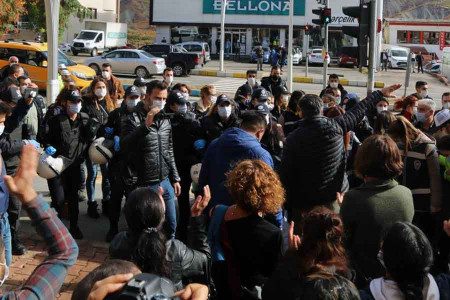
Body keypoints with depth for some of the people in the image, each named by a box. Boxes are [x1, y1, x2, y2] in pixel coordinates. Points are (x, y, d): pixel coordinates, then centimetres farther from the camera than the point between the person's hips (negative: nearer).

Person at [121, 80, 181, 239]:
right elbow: (124, 146, -29)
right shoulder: (134, 119, -11)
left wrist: (175, 178, 16)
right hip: (144, 185, -6)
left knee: (171, 226, 15)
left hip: (165, 183, 6)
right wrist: (146, 125, -33)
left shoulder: (165, 120, 9)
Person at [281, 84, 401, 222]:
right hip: (335, 198, 2)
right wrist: (380, 93, 22)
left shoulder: (292, 139, -11)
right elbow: (359, 110, 7)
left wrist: (289, 205, 3)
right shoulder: (335, 126, -8)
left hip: (305, 202, -2)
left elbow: (286, 175, -8)